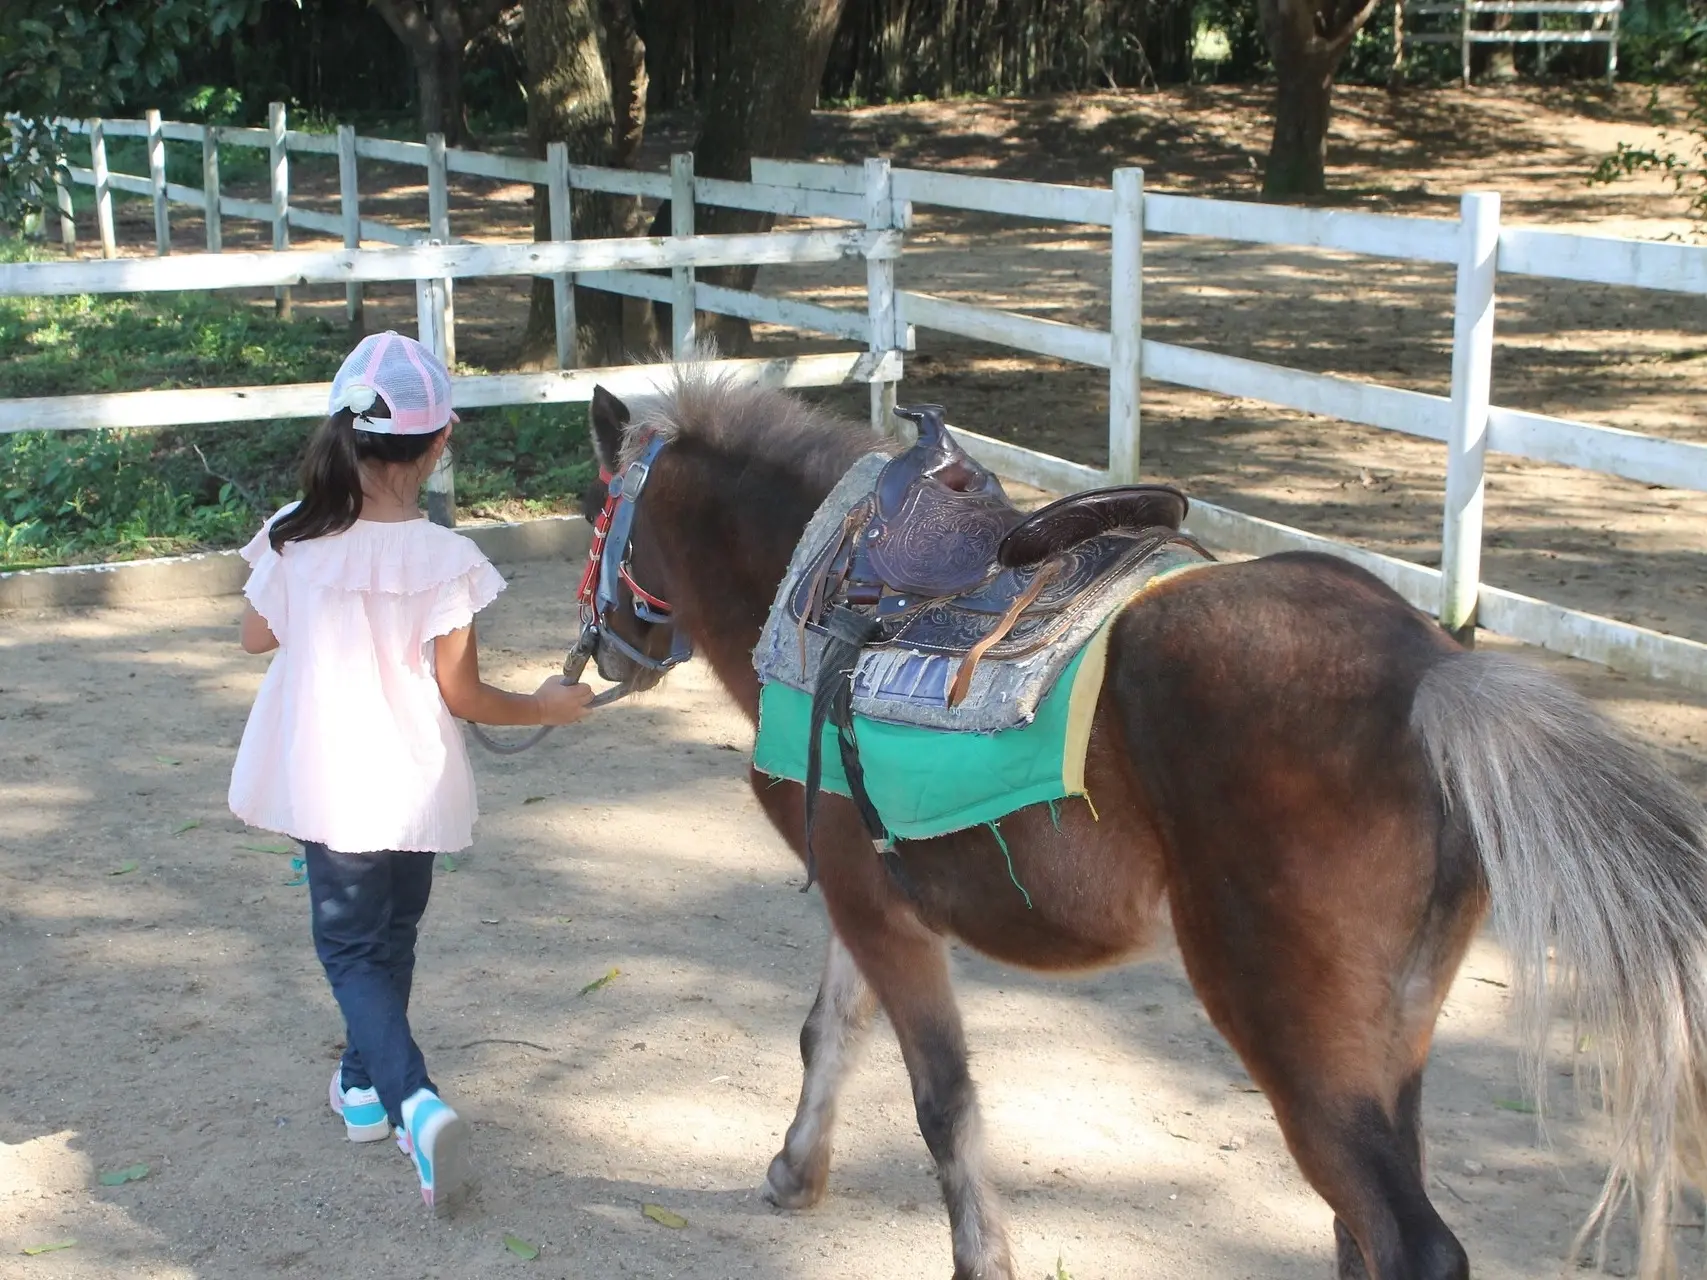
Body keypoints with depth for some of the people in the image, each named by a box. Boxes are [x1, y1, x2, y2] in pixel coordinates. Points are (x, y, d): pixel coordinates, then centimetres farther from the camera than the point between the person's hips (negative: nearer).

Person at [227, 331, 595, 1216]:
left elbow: (257, 635, 6)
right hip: (415, 785, 0)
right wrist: (546, 707, 3)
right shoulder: (444, 560, -18)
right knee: (391, 935, 23)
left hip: (327, 786, 1)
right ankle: (366, 1085, 40)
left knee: (350, 947, 8)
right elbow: (461, 695, -13)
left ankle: (413, 1104, -13)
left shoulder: (293, 543, -10)